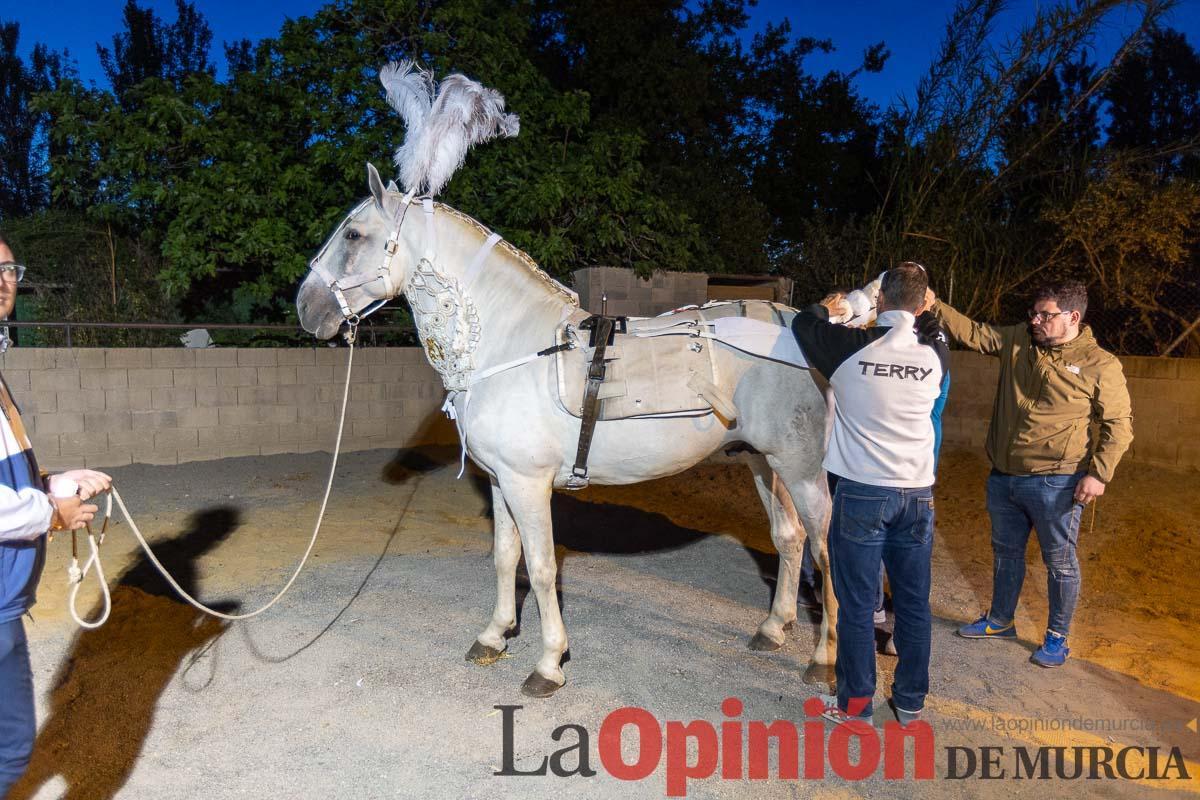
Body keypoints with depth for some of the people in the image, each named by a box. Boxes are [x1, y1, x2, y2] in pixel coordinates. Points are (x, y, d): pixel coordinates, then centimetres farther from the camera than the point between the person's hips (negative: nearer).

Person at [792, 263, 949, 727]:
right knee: (914, 603, 15)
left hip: (862, 493, -3)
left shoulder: (851, 348, -10)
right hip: (918, 495, 3)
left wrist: (830, 308, 27)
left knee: (856, 605, 7)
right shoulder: (936, 356, -2)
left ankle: (855, 705, 18)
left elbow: (803, 322, 8)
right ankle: (910, 702, 29)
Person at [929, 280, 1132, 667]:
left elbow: (1119, 424, -7)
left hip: (1056, 484, -5)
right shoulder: (1017, 340, 4)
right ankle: (1000, 621, 39)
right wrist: (936, 306, -5)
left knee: (1060, 562, 8)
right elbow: (973, 333, 8)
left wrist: (1099, 473, -15)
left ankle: (1057, 637, 26)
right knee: (1006, 552, 21)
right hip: (1003, 476, 6)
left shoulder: (1101, 365, -9)